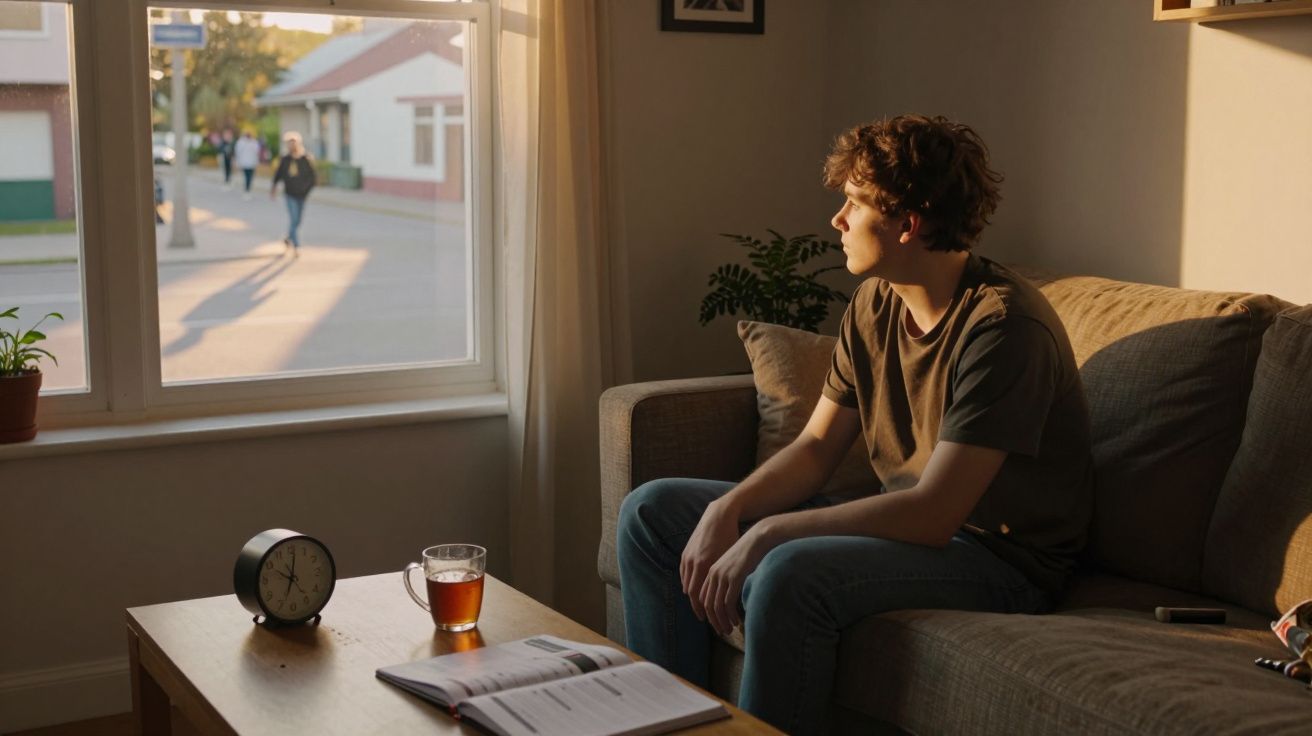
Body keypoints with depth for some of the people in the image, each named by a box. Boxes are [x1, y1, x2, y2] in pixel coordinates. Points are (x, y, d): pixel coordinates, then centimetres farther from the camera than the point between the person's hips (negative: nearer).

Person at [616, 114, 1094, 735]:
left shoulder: (1003, 326, -23)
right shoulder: (875, 302, 3)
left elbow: (933, 513, -27)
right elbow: (817, 446, 6)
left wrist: (767, 534, -26)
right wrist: (728, 510, -12)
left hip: (999, 560, -8)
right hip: (904, 522, 9)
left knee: (789, 574, -37)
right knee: (652, 511, 4)